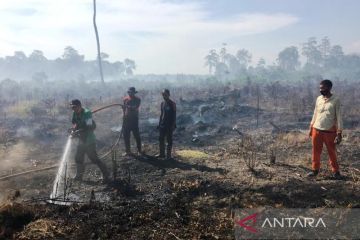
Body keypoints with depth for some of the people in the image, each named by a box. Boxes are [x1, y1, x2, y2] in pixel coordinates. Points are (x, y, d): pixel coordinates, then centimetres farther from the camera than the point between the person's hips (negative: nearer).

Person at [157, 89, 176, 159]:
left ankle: (168, 155, 8)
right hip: (162, 124, 6)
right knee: (161, 139, 9)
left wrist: (173, 125, -14)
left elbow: (174, 115, -9)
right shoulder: (162, 103, 10)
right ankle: (162, 153, 20)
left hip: (169, 125, -6)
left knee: (169, 140, 1)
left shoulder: (172, 104, -9)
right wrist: (159, 123, 12)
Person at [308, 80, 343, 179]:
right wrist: (311, 128, 12)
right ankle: (315, 170, 20)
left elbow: (339, 117, -7)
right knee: (316, 151, 8)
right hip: (316, 130, 4)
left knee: (332, 152, 6)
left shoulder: (335, 100, -7)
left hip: (330, 131, -4)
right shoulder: (318, 99, 6)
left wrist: (339, 133, -11)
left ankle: (335, 171, 20)